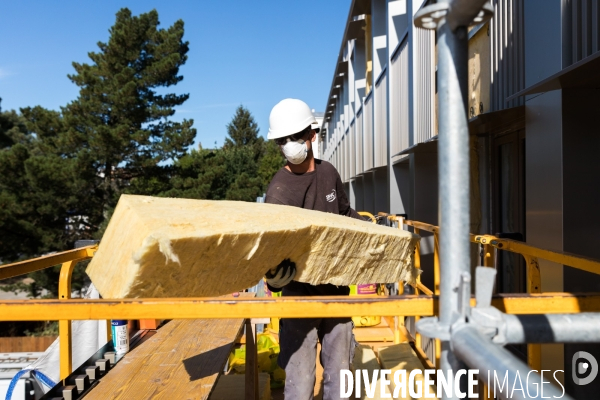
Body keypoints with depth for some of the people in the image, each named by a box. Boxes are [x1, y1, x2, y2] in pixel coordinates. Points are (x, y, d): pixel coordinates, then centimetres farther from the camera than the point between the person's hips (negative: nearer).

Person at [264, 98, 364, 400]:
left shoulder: (328, 173, 3)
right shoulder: (280, 191, -16)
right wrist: (277, 274, -48)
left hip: (337, 289, 5)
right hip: (301, 295, -5)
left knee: (338, 373, 15)